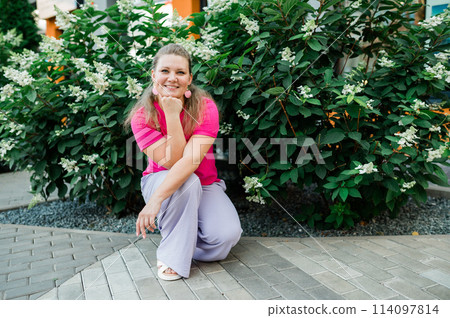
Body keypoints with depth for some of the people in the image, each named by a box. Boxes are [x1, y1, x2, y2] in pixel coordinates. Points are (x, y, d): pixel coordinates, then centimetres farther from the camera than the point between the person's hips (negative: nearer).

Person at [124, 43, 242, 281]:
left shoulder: (205, 107, -18)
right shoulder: (142, 116, -15)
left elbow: (191, 160, -31)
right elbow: (172, 161, -24)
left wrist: (156, 200, -42)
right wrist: (171, 114, -32)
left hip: (205, 185, 1)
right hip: (160, 180, -1)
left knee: (226, 236, -23)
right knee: (188, 182, -37)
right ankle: (172, 256, -16)